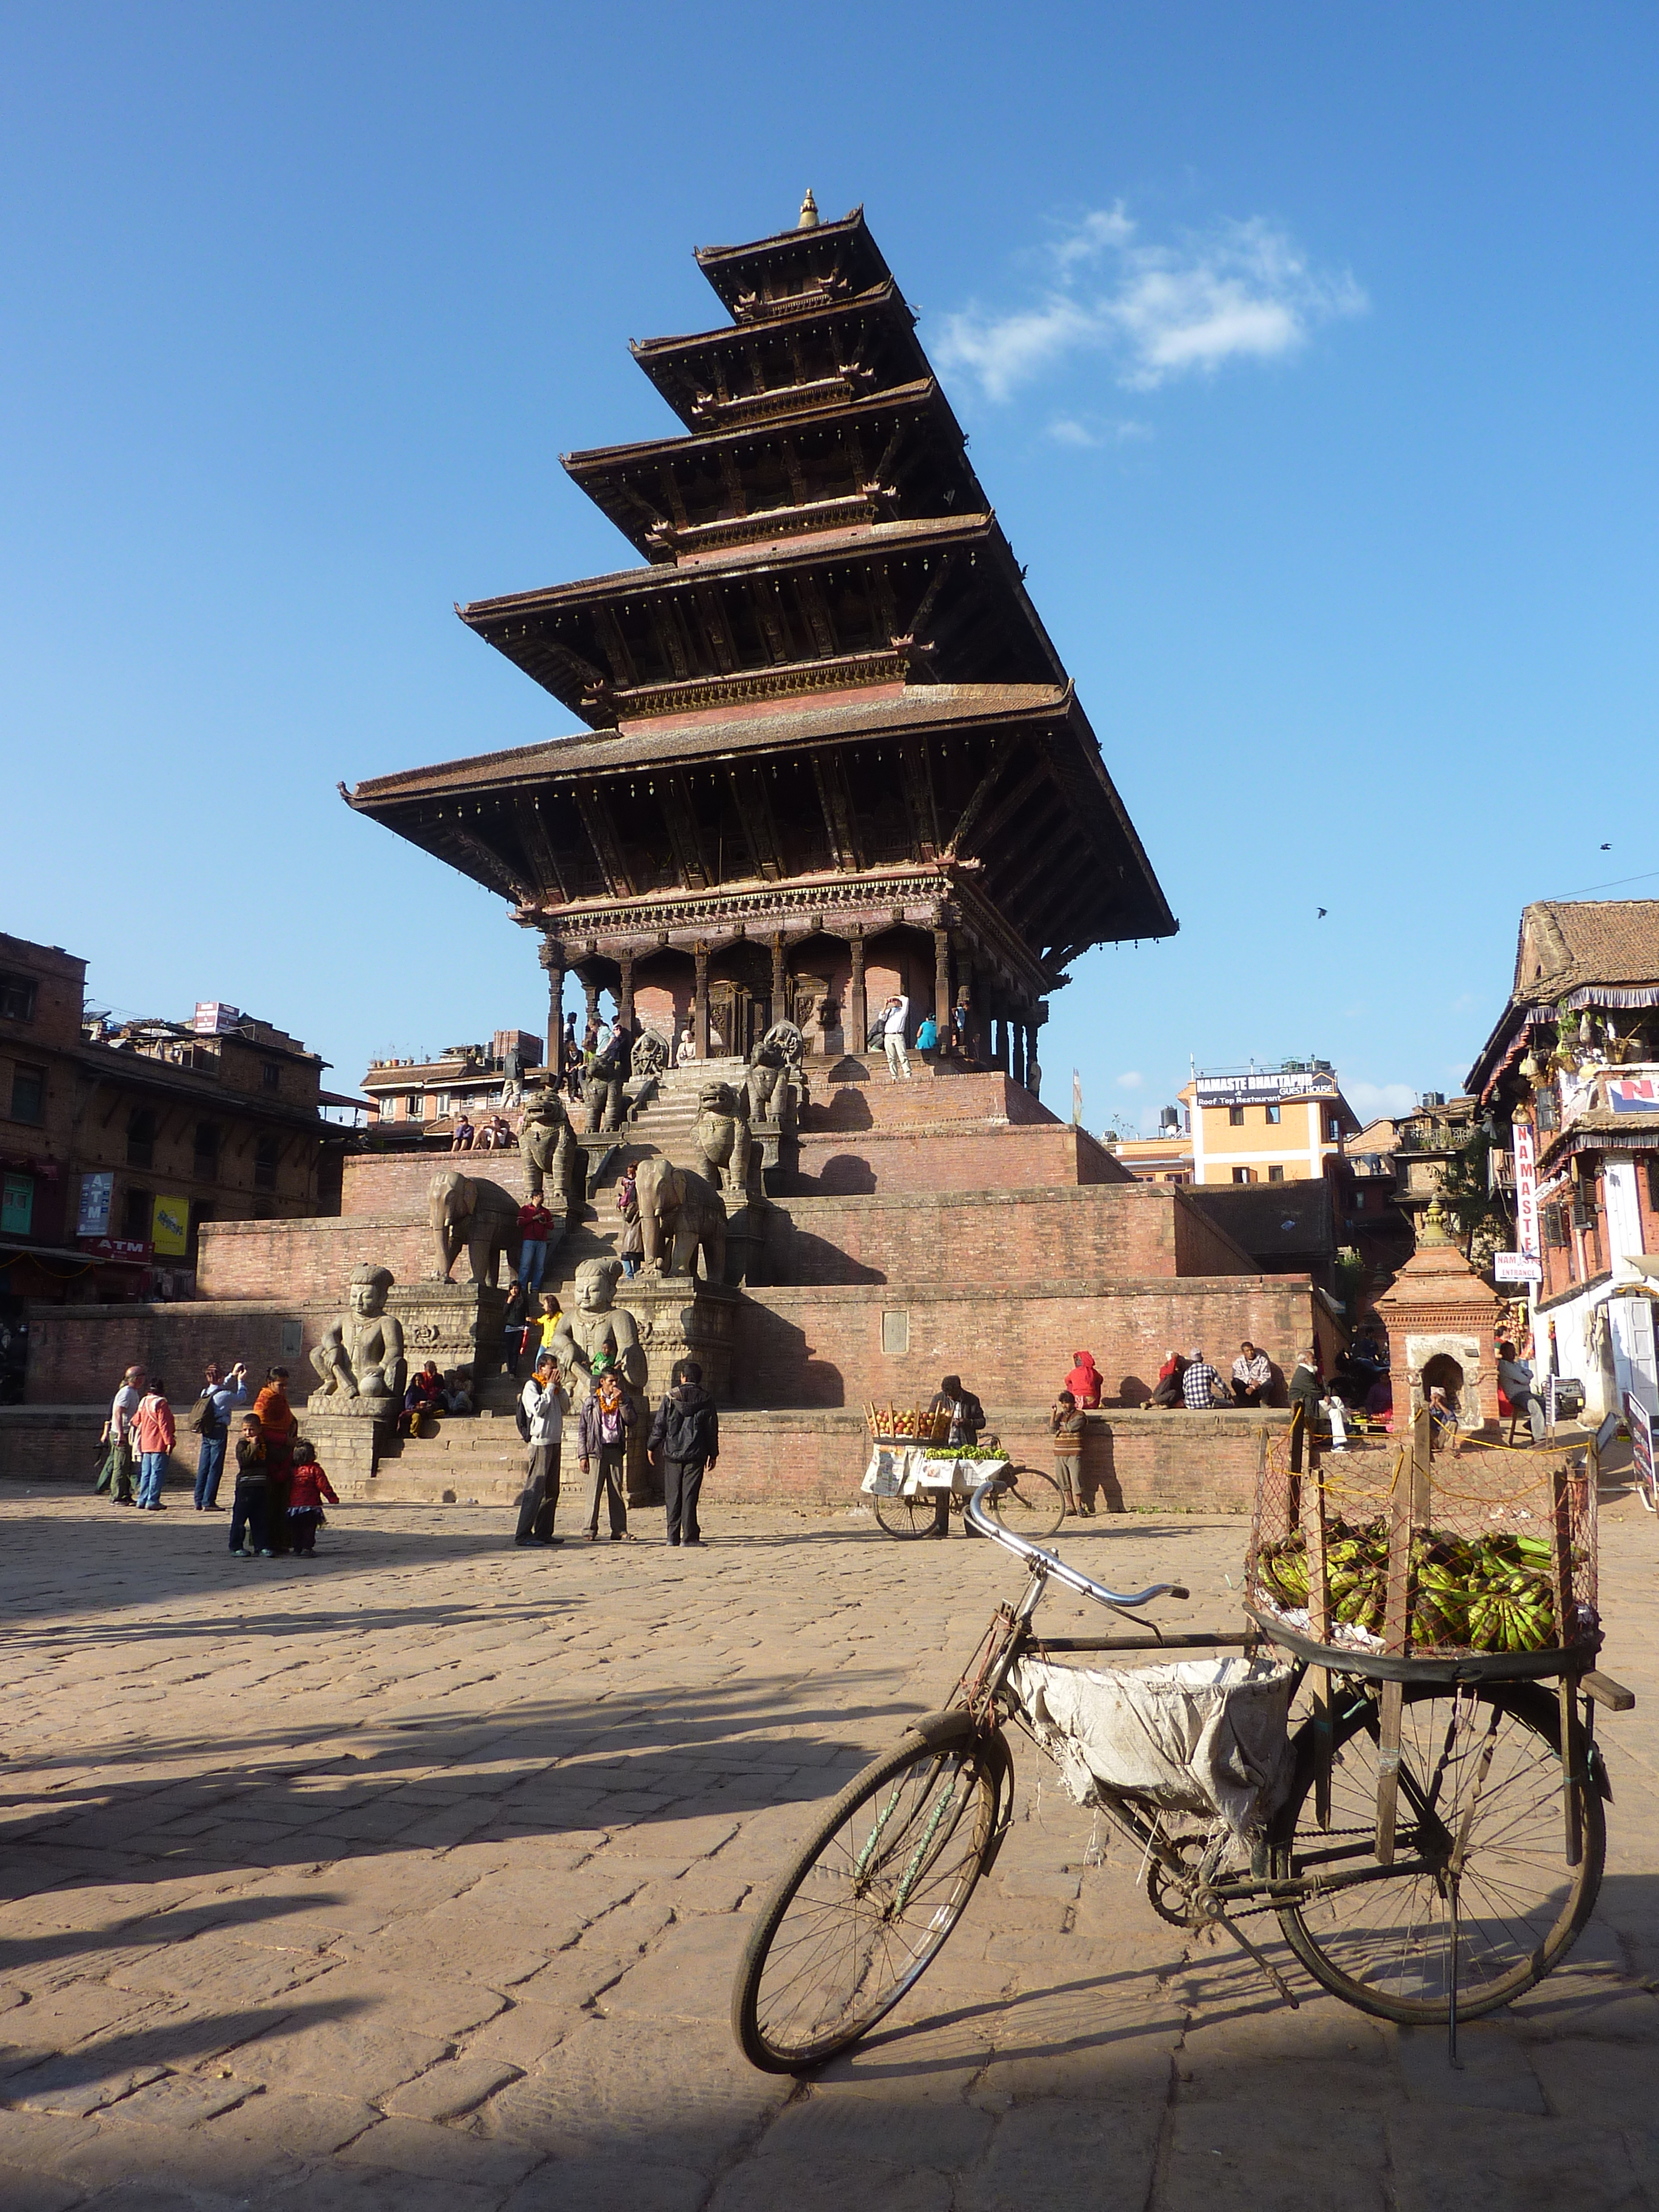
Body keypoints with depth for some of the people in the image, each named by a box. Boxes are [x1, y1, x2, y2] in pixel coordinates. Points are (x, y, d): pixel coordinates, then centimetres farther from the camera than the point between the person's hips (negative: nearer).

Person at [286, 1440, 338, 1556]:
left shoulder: (293, 1470, 7)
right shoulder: (314, 1469, -5)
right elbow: (323, 1485, -9)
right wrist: (332, 1498, -7)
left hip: (293, 1506, 4)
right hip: (310, 1506, -4)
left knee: (296, 1529, 13)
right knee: (309, 1529, 2)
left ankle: (298, 1549, 13)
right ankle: (307, 1548, -7)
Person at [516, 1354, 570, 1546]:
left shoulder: (553, 1387, 18)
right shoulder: (531, 1386, -5)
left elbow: (565, 1408, 15)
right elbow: (538, 1408, -18)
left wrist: (560, 1388, 5)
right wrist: (550, 1387, -11)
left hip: (555, 1442, 9)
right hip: (539, 1442, -9)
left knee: (551, 1490, 9)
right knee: (534, 1489, -11)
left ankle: (544, 1532, 15)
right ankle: (523, 1534, -10)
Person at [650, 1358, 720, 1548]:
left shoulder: (671, 1397, -2)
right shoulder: (706, 1400, 1)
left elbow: (659, 1424, 1)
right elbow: (712, 1429, 5)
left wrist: (652, 1447, 13)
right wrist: (713, 1453, 14)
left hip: (672, 1453, 0)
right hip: (696, 1454, 0)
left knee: (673, 1495, 8)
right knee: (690, 1495, 0)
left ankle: (673, 1536, 9)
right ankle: (689, 1536, -4)